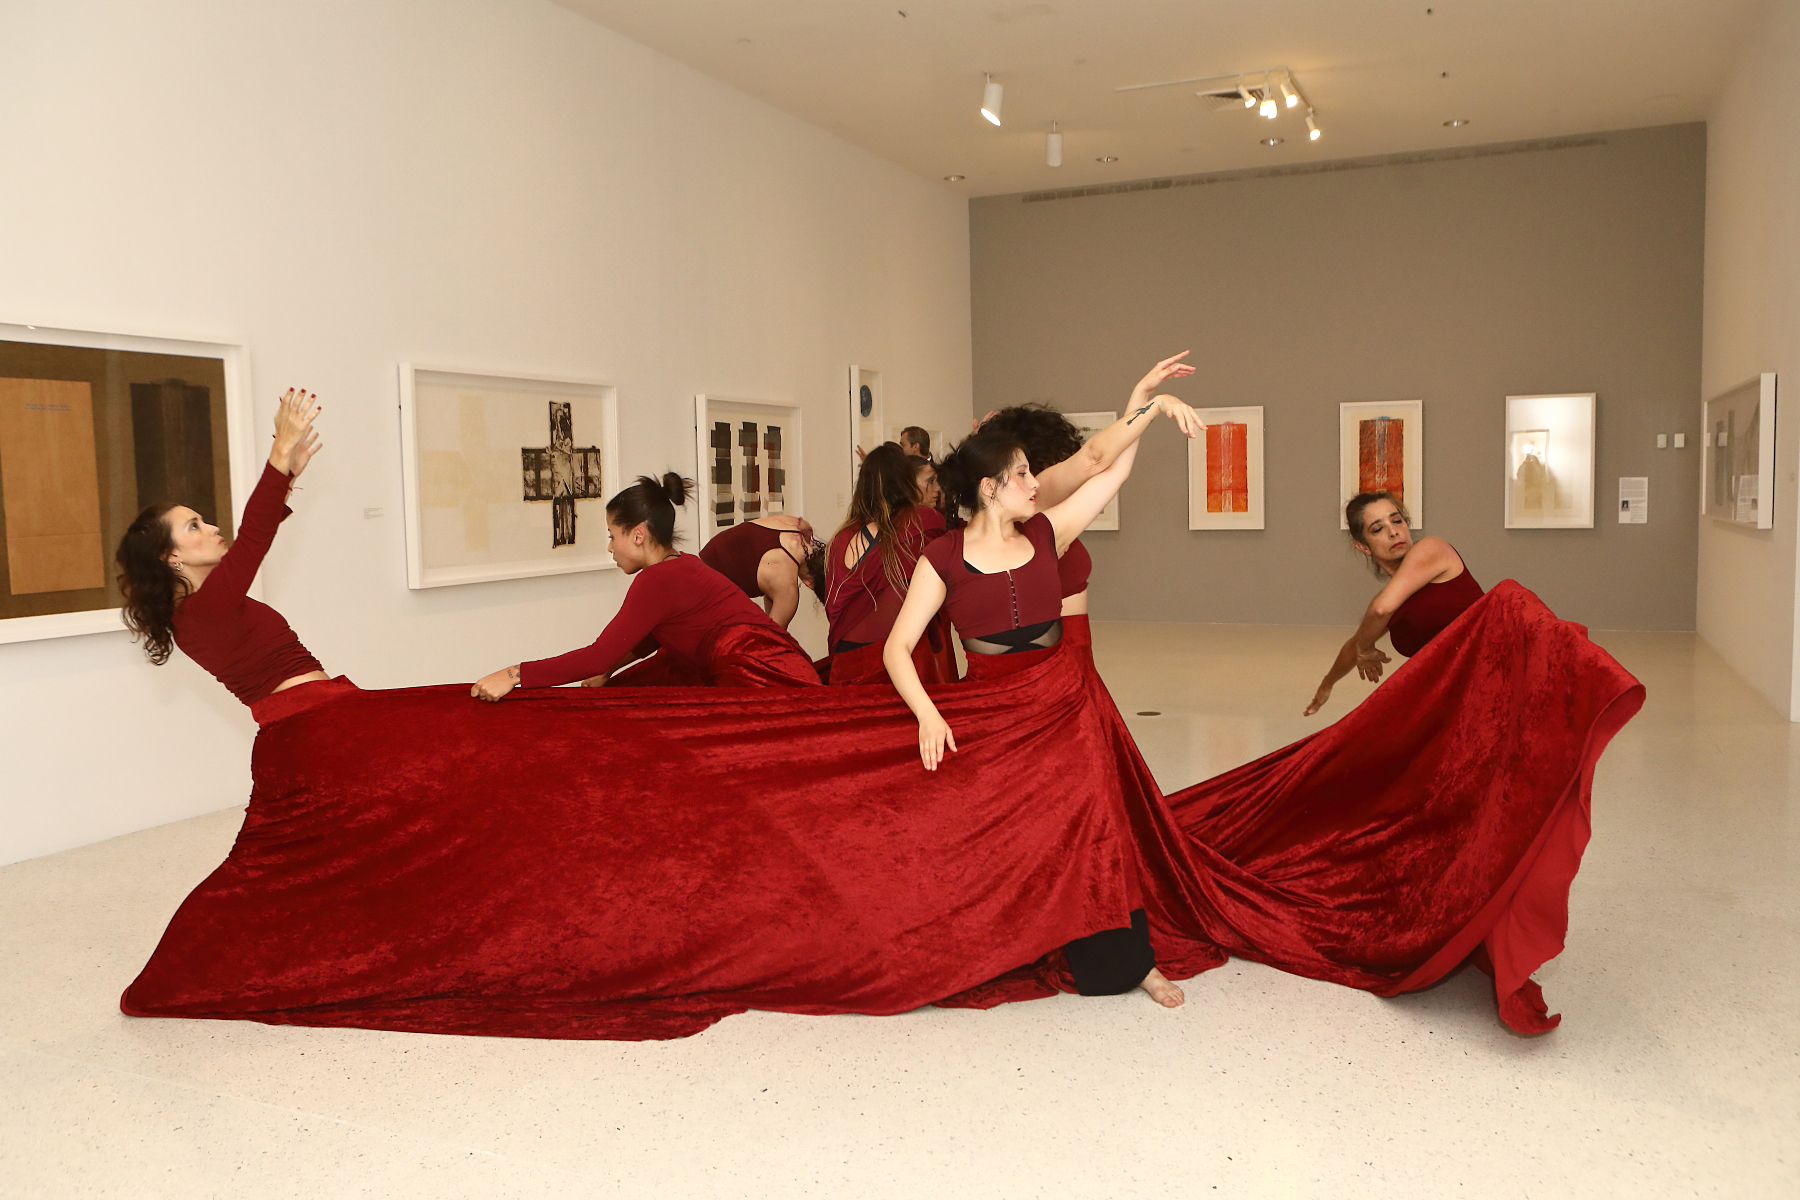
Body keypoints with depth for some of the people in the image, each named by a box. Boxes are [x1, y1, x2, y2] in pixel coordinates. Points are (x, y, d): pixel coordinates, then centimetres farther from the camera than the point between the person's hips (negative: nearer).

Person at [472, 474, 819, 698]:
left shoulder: (656, 580, -10)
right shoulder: (683, 566, 18)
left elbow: (600, 655, -14)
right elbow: (649, 640, 33)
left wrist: (514, 676, -10)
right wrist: (606, 670, 26)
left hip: (760, 681, -9)